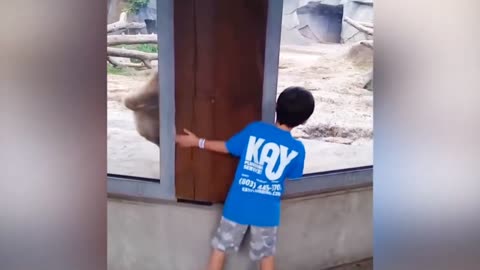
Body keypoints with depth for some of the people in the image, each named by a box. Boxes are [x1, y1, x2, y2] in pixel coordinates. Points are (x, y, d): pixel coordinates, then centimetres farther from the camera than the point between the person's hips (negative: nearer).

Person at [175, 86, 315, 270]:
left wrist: (197, 142, 16)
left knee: (220, 248, 19)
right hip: (267, 211, 0)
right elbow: (291, 176, 6)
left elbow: (226, 147, 1)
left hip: (238, 205, 0)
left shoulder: (254, 129, -10)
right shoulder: (297, 149, -10)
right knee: (266, 255, 22)